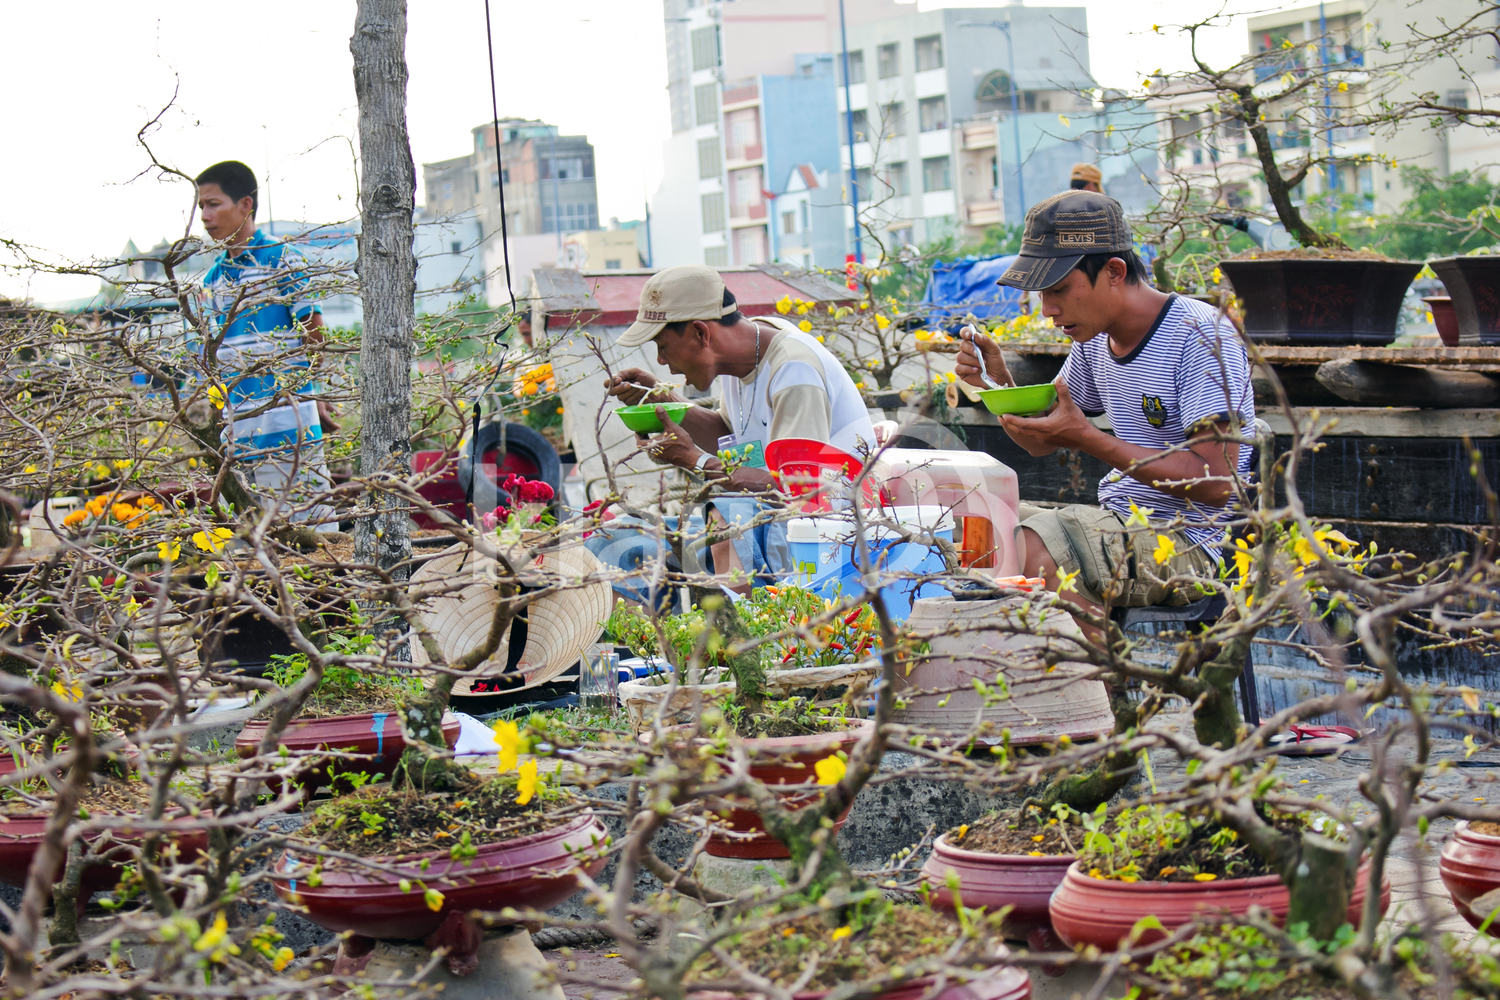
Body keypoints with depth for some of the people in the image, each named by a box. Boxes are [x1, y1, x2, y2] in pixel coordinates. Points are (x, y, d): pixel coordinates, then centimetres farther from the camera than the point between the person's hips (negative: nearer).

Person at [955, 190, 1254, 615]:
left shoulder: (1201, 335, -16)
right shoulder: (1094, 337, 9)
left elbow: (1216, 484, -22)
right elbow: (1041, 443, 20)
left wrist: (1087, 438, -25)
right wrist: (998, 381, -1)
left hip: (1183, 543, -8)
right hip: (1114, 524, 8)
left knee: (1025, 549, -31)